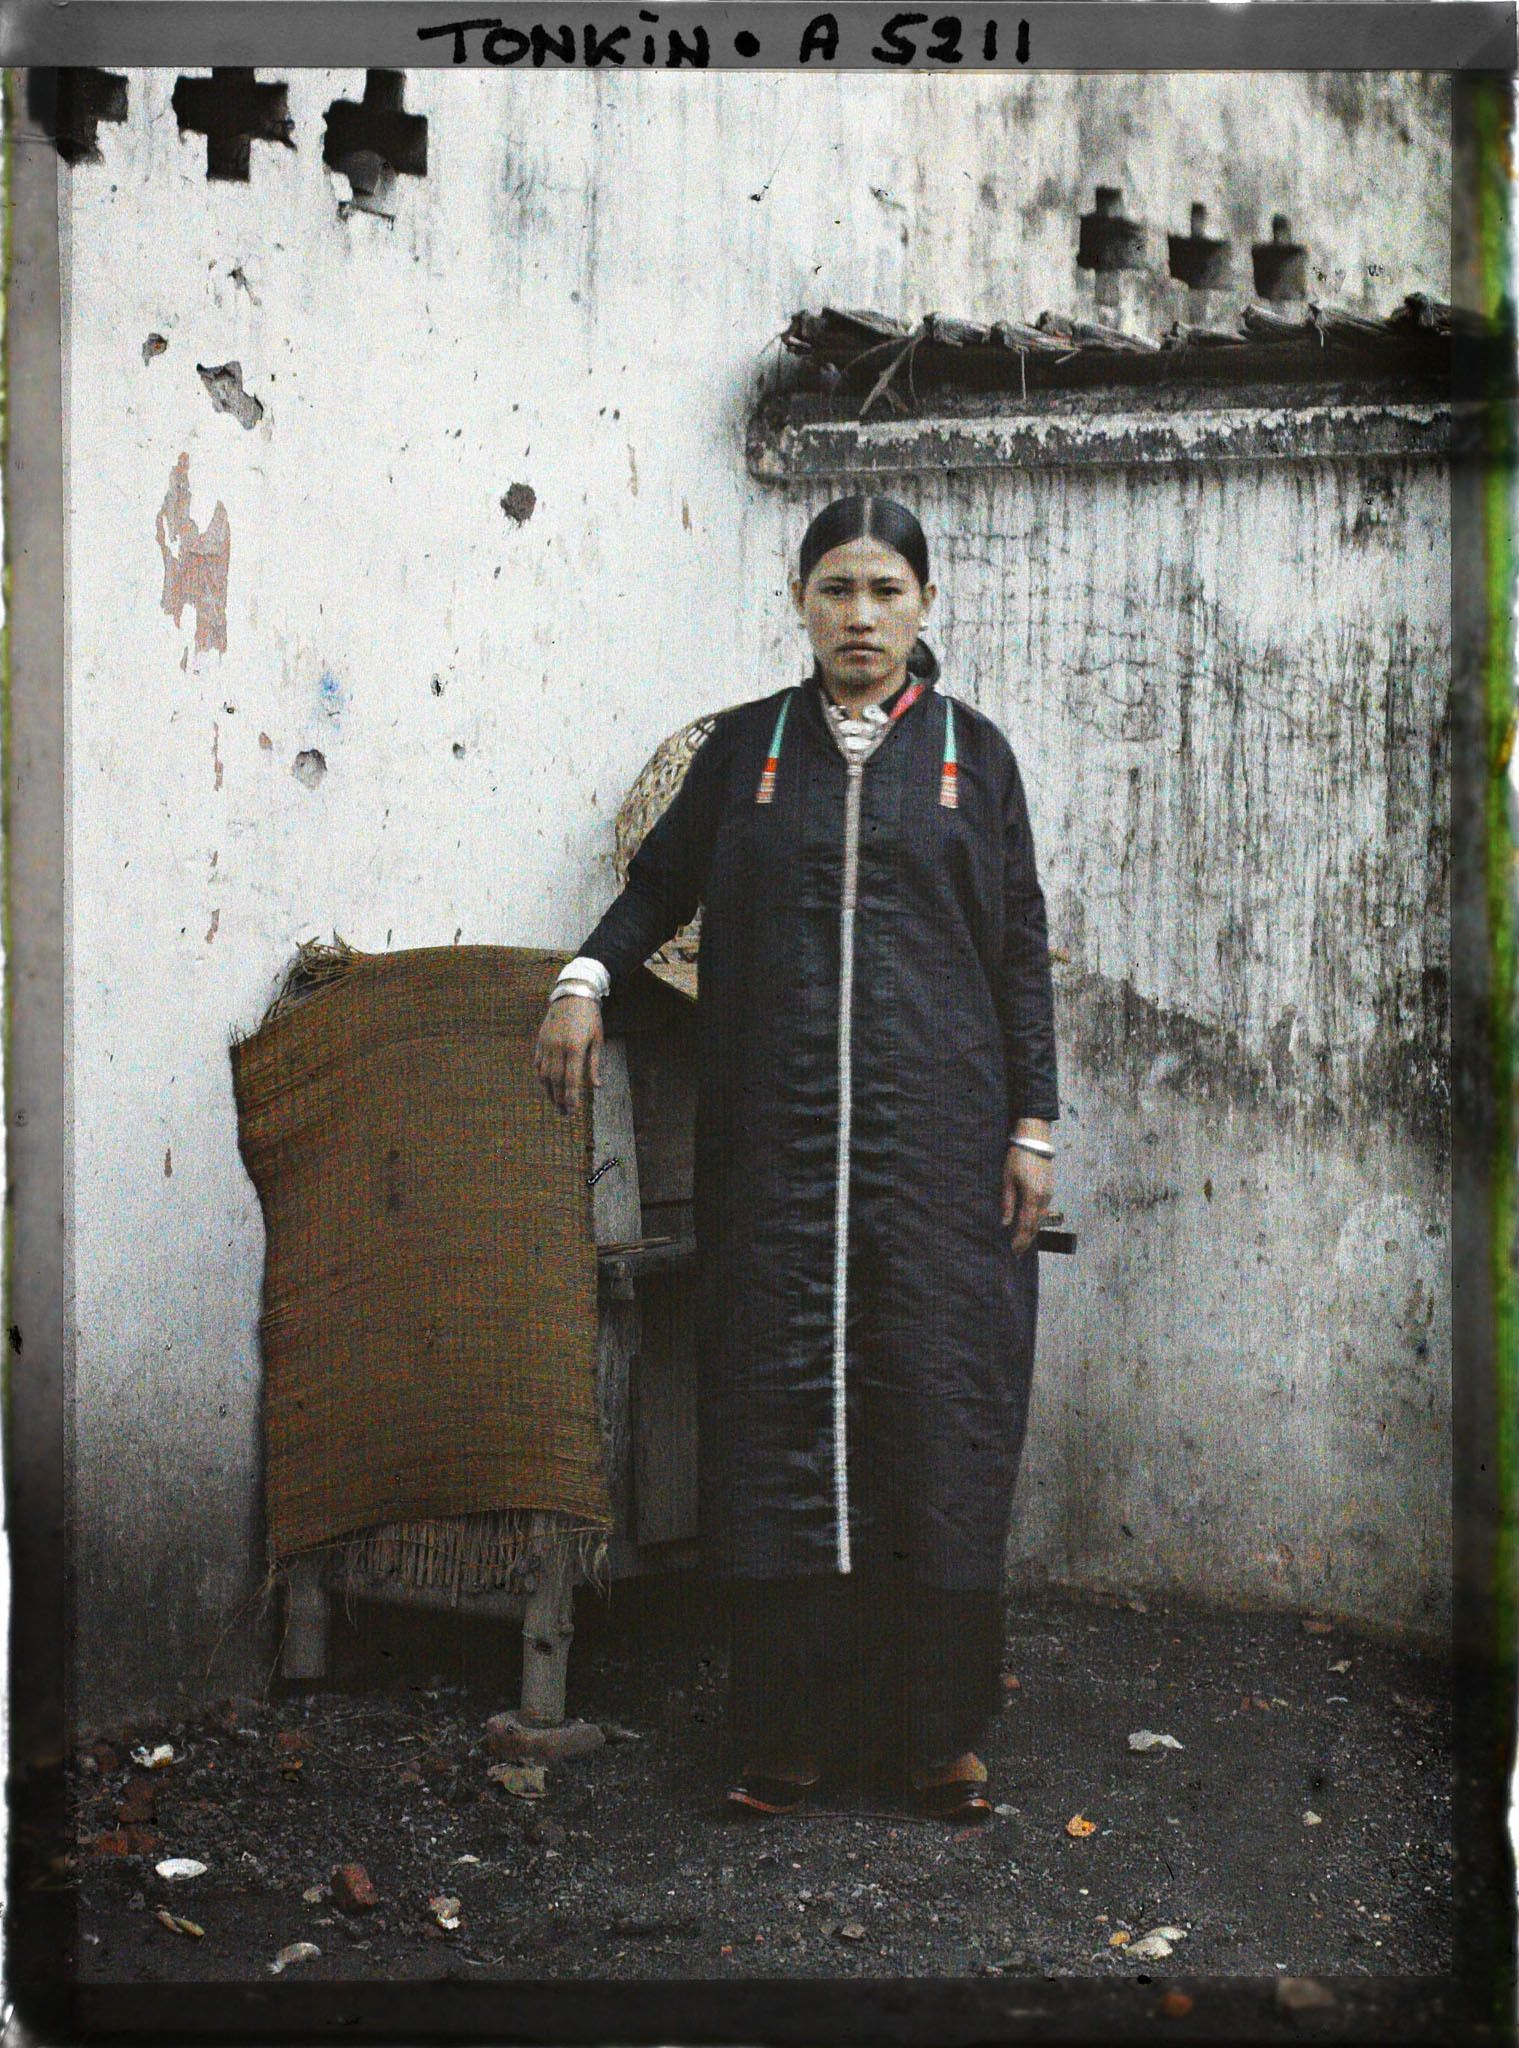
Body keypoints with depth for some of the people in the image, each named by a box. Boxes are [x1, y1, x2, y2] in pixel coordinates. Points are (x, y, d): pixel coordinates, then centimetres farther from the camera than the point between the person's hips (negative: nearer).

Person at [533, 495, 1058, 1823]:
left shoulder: (972, 753, 7)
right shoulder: (746, 747, 10)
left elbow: (1021, 949, 7)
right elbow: (662, 882, 16)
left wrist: (1032, 1125, 1)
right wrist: (589, 975, -4)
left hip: (935, 1123, -1)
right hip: (776, 1132, 1)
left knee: (936, 1406, 0)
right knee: (782, 1406, 0)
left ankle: (937, 1727, 11)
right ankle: (792, 1726, 9)